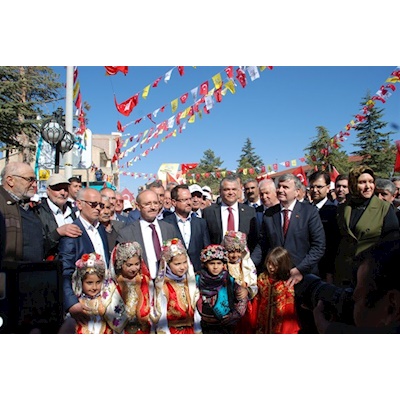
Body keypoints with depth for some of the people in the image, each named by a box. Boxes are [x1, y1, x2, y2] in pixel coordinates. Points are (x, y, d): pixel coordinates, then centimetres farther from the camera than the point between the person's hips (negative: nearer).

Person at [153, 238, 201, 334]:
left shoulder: (189, 282, 1)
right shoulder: (163, 286, -12)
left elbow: (195, 309, 6)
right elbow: (161, 316, -9)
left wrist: (198, 331, 4)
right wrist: (165, 333, -11)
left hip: (191, 330, 4)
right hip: (172, 331, -4)